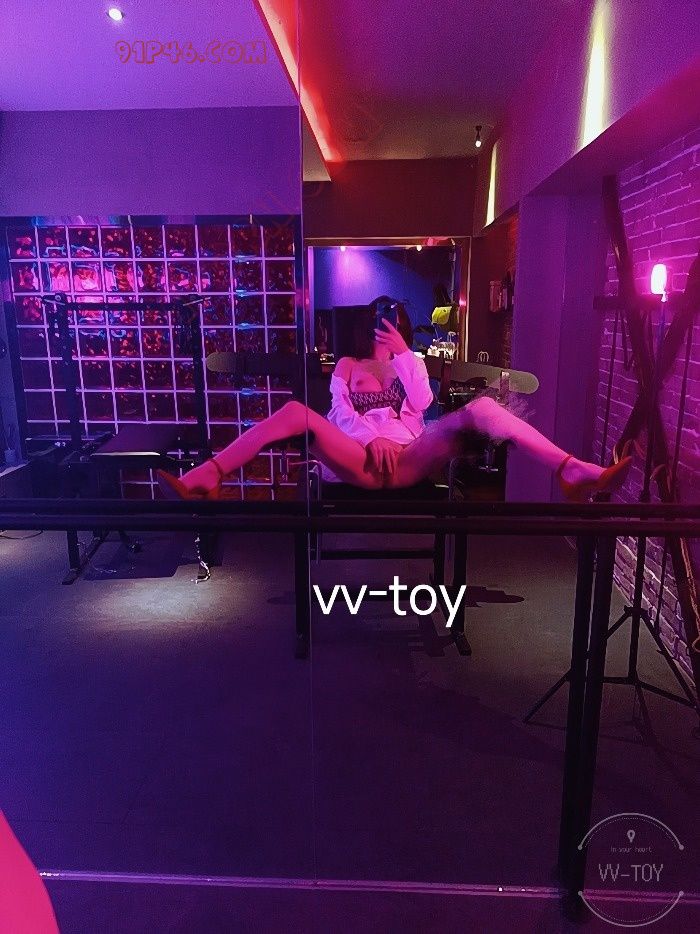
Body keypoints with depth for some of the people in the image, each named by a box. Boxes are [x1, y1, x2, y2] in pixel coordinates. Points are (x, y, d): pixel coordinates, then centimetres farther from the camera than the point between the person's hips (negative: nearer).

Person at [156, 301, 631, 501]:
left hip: (409, 460, 1)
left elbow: (421, 402, 6)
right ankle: (206, 477, -38)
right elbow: (341, 412, 5)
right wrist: (370, 438, -13)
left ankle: (574, 472, -34)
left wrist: (402, 354, 2)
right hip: (361, 460, -1)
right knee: (297, 411, -27)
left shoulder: (412, 363, 28)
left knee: (481, 407, -22)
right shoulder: (347, 366, 24)